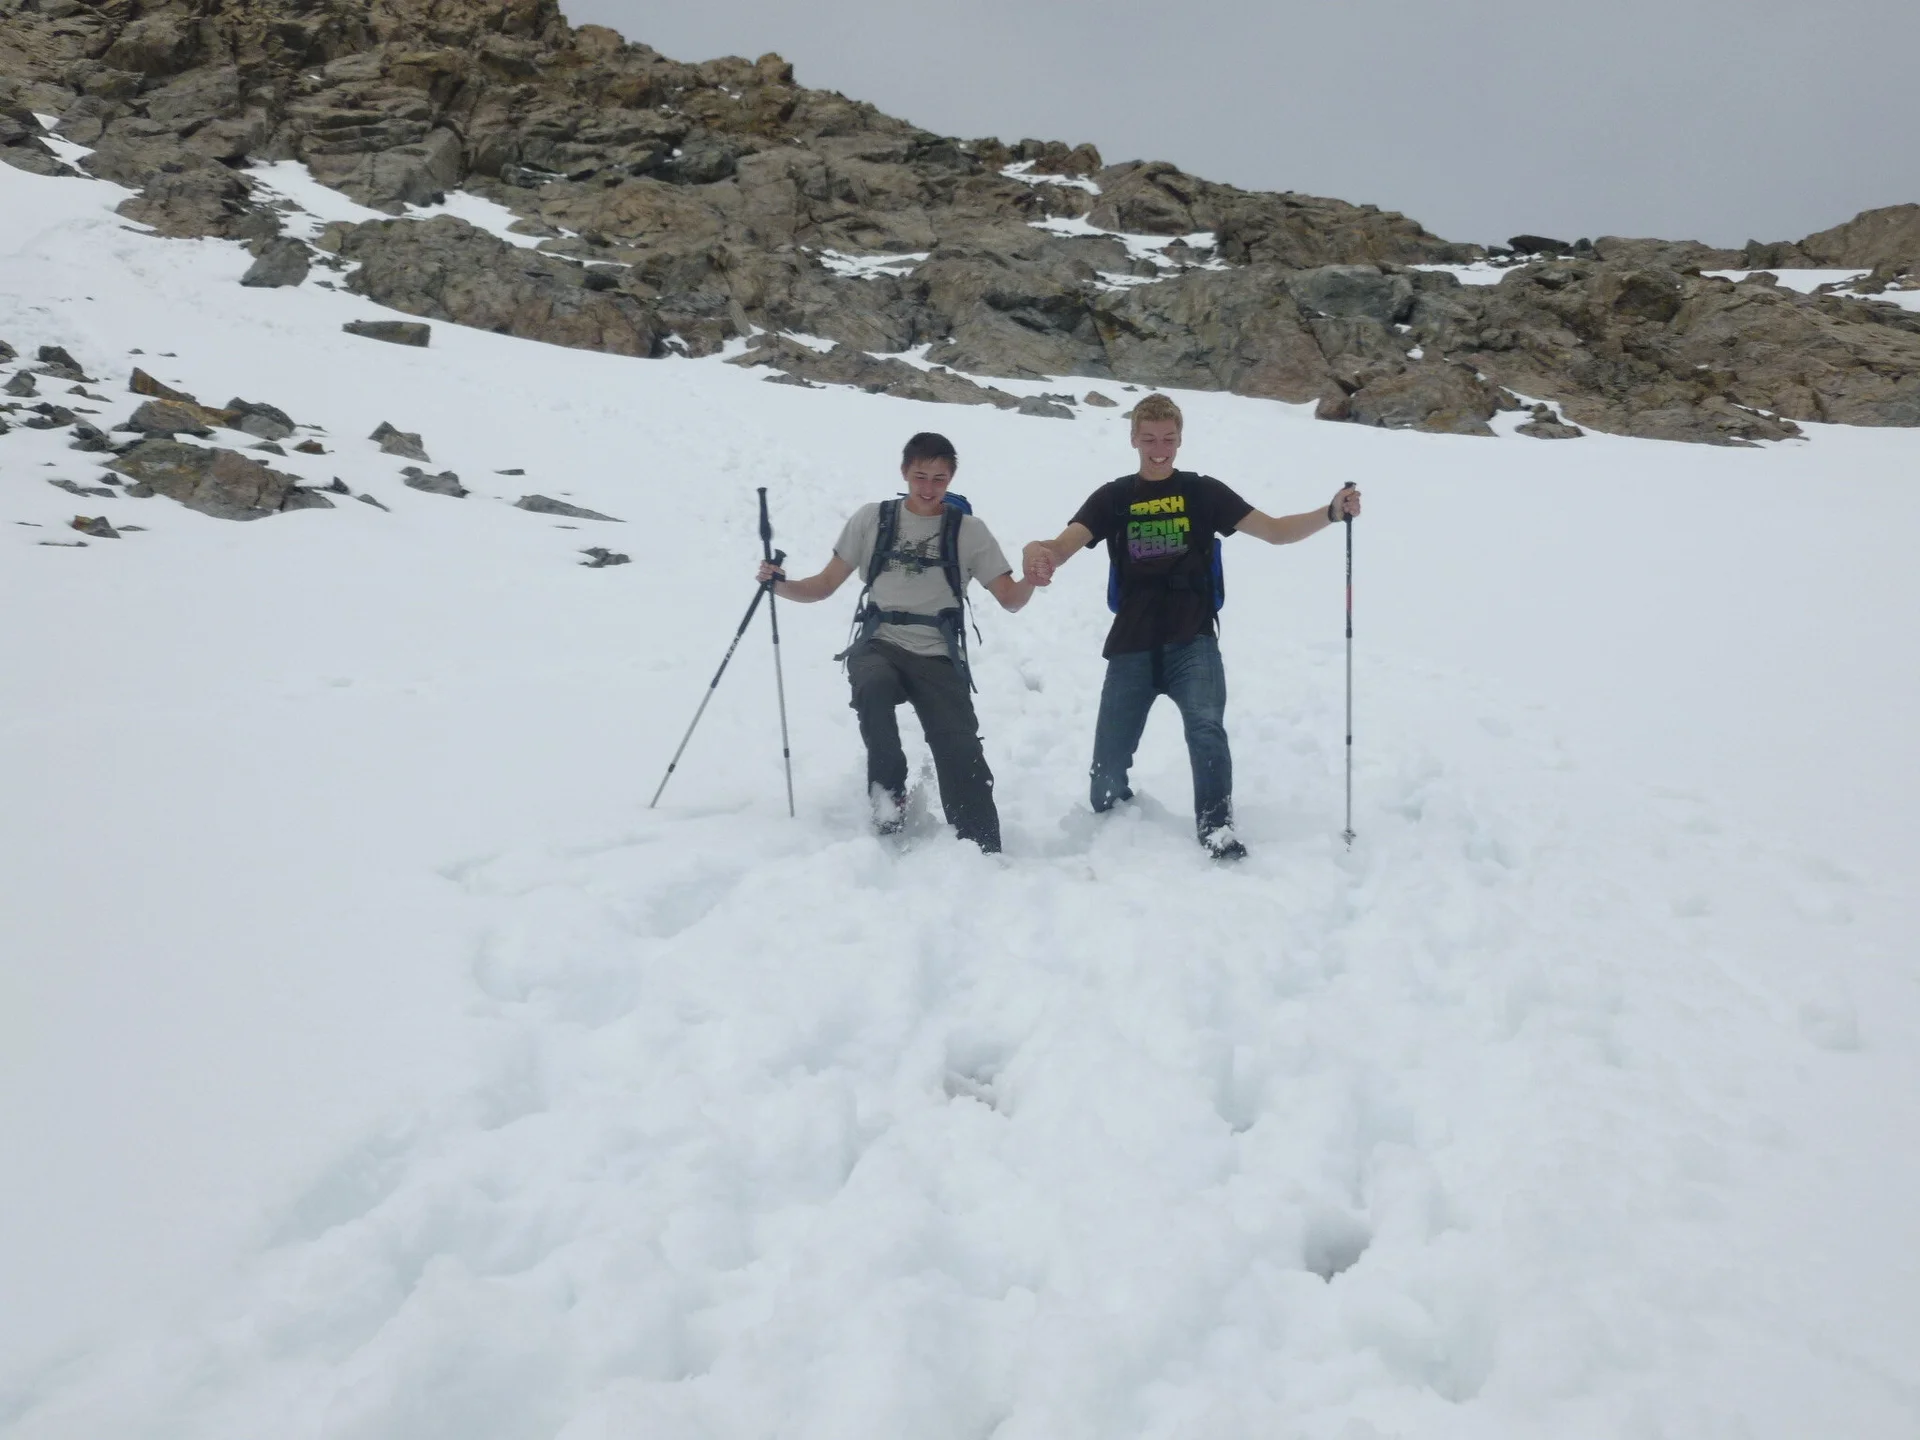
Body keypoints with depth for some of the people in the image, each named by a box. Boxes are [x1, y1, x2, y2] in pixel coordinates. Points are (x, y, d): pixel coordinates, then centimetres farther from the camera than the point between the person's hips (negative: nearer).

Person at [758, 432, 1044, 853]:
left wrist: (1032, 577, -19)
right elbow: (825, 585, 10)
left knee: (962, 754, -15)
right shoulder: (872, 519, 8)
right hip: (878, 646, 0)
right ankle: (887, 786, -12)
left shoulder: (968, 531, 7)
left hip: (939, 658, 0)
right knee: (873, 687, -35)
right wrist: (780, 585, -10)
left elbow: (1011, 599, 4)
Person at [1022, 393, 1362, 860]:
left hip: (1192, 642, -1)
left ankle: (1216, 825, -12)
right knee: (1108, 760, 3)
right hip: (1132, 646, 1)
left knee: (1206, 728, -27)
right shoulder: (1113, 498, 5)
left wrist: (1331, 513, -13)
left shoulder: (1204, 492, 5)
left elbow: (1275, 531, 4)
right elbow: (1063, 546, -9)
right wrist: (1038, 551, -34)